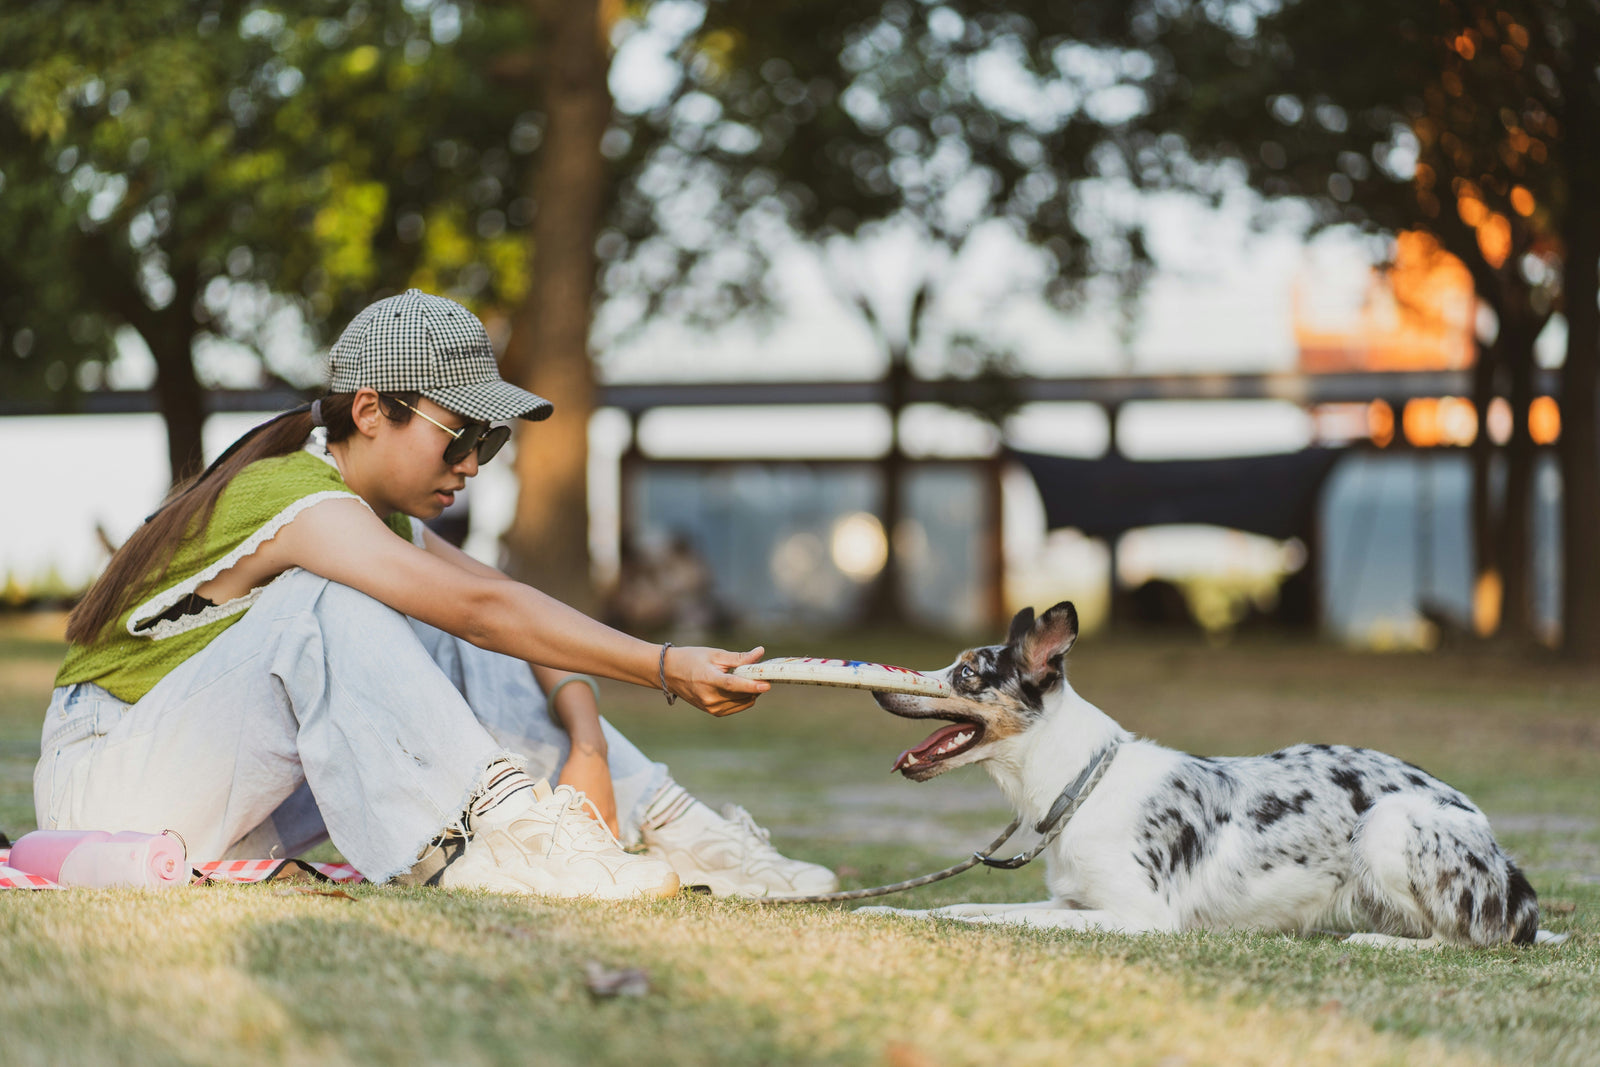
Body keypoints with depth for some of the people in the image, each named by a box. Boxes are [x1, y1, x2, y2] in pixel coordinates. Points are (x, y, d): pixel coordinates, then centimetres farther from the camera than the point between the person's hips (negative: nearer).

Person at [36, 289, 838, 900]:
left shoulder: (381, 520, 8)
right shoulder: (296, 500, -22)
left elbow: (520, 615, 2)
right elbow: (482, 603, -32)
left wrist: (588, 747, -16)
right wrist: (664, 669, -35)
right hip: (104, 788, -8)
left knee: (444, 646, -5)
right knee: (324, 606, -28)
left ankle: (672, 835, -10)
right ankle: (497, 841, -36)